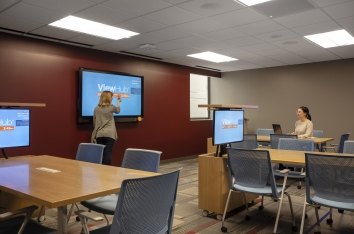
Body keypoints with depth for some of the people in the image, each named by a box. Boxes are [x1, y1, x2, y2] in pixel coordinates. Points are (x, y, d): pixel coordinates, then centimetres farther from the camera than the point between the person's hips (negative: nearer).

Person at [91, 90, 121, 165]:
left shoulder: (96, 108, 7)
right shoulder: (111, 107, 0)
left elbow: (94, 122, 14)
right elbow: (118, 110, 25)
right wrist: (118, 100, 39)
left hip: (99, 134, 3)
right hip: (109, 134, -3)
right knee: (108, 153, -5)